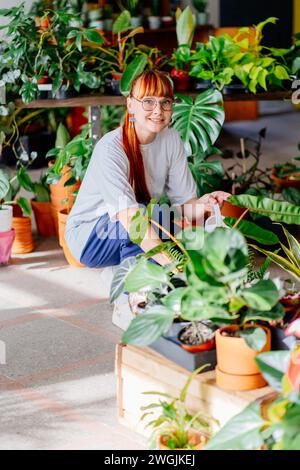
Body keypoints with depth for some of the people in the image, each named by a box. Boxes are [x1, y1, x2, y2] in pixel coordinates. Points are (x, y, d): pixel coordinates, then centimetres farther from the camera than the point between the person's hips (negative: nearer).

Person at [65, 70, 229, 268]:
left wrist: (202, 204, -35)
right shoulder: (110, 148, -26)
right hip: (87, 237, -6)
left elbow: (184, 202, -9)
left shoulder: (171, 139, -5)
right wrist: (169, 261, -49)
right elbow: (129, 217, -38)